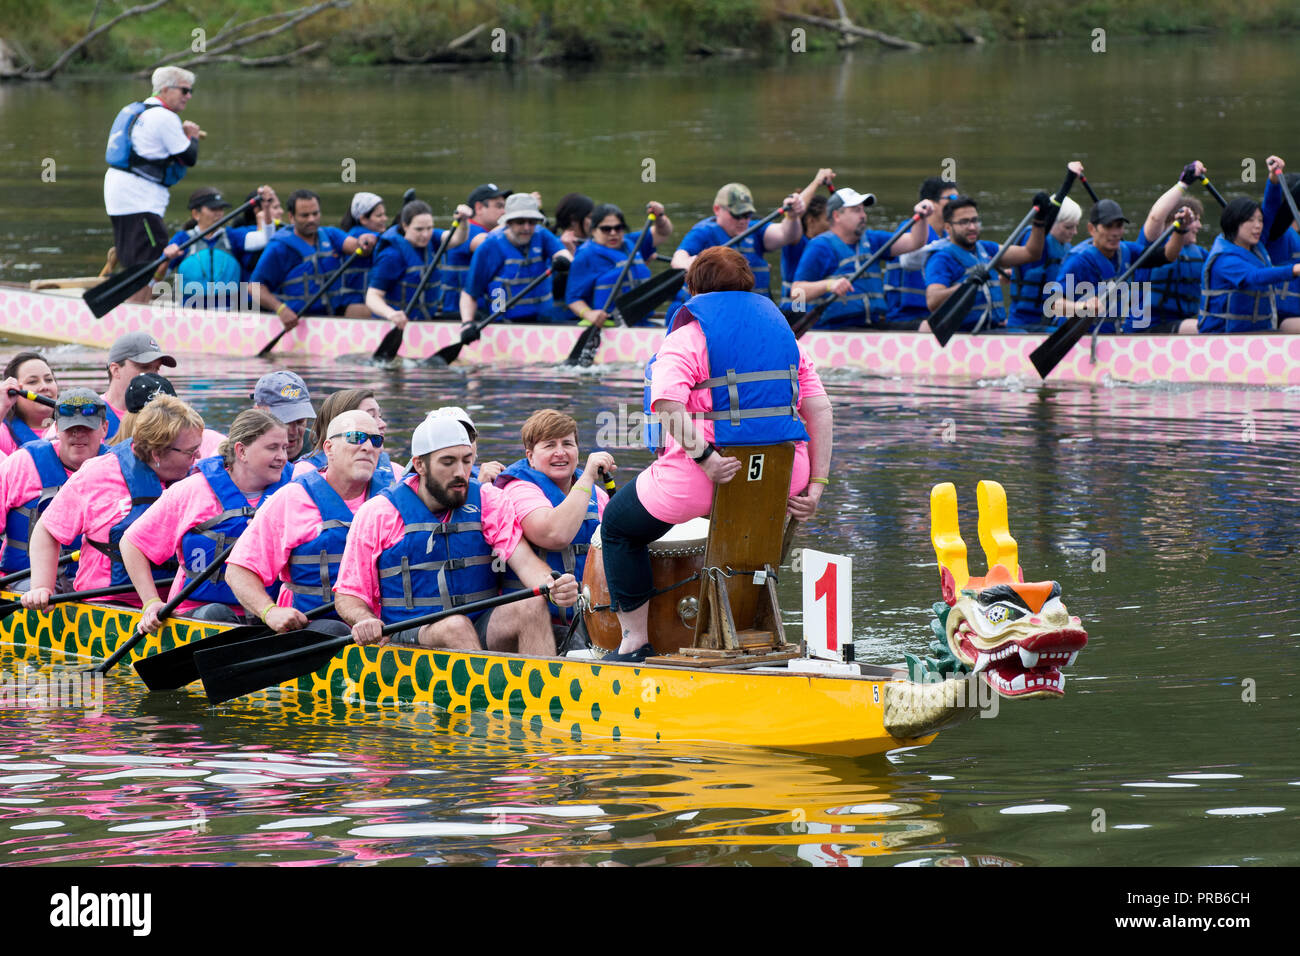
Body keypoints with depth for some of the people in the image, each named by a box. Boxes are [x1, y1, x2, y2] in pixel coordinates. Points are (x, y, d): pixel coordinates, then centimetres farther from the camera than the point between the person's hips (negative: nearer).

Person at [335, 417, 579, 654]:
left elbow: (522, 559, -8)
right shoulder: (377, 513, 1)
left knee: (532, 606, -26)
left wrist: (552, 586, -31)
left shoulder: (488, 500, 7)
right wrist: (364, 621, -22)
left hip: (481, 634, 2)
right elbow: (348, 595, 3)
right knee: (455, 625, -35)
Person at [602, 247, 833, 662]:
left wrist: (703, 456, -20)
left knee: (619, 523, 20)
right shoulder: (778, 324, 15)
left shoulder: (689, 328, -1)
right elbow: (819, 408, 7)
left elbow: (666, 402, -21)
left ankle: (635, 641, 16)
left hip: (699, 478, -5)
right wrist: (816, 485, 5)